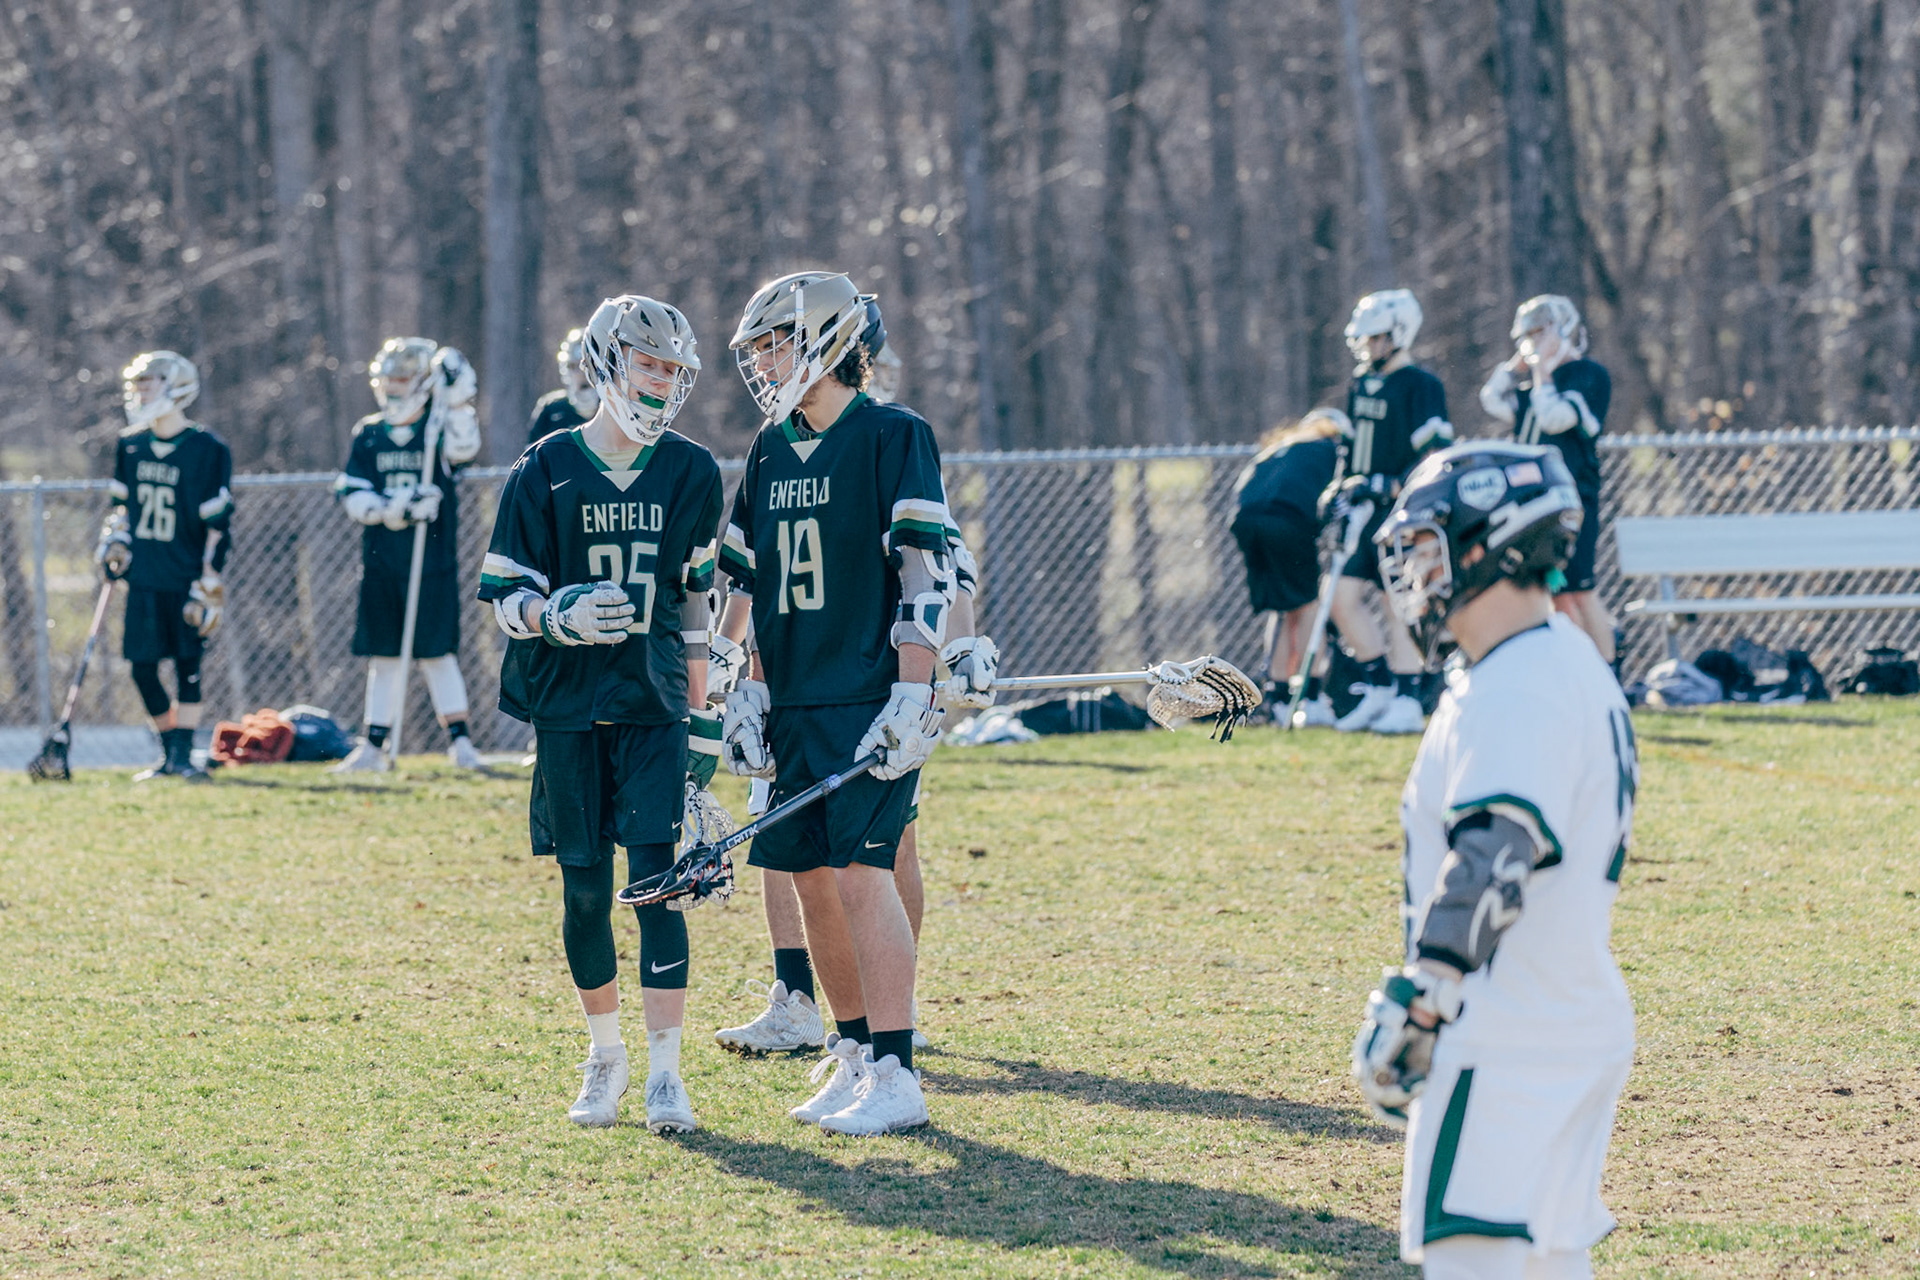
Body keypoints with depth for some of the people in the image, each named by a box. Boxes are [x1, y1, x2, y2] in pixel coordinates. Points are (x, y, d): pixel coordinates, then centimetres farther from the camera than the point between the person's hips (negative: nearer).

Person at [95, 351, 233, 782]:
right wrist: (114, 542, 8)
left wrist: (210, 584, -11)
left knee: (187, 664, -6)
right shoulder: (130, 445, 9)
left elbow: (218, 524, -8)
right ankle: (169, 753, 14)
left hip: (185, 577, -5)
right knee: (143, 669, 2)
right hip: (143, 577, 5)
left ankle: (184, 755, -2)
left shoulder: (209, 451, -7)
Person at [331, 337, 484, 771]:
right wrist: (392, 508, -16)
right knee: (382, 655, 8)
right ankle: (374, 747, 13)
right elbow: (352, 496, 0)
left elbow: (464, 449, -23)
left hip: (433, 562, -3)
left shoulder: (440, 429, 1)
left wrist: (458, 401, -28)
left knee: (437, 652, -4)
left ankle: (459, 741, 2)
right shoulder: (368, 435, 9)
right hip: (381, 562, 3)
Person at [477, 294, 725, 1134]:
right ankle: (603, 1055, 22)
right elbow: (504, 598, -1)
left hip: (653, 704, 0)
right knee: (586, 888, 5)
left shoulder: (691, 476, 4)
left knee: (657, 879, -10)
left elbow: (696, 604, 12)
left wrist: (700, 718, 11)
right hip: (567, 708, 0)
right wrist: (559, 617, -23)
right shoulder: (547, 471, -3)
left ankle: (665, 1072, -7)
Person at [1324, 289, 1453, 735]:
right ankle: (1379, 689, 14)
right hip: (1367, 512, 8)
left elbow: (1436, 456, -15)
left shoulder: (1420, 386, -10)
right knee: (1345, 600, 5)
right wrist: (1343, 490, 14)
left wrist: (1390, 487, -22)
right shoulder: (1362, 384, 14)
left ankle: (1407, 703, 0)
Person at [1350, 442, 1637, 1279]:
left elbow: (1492, 862, -27)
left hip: (1507, 1051, -11)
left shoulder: (1523, 687, -17)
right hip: (1575, 1026, 11)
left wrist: (1411, 1004, -27)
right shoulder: (1564, 666, 17)